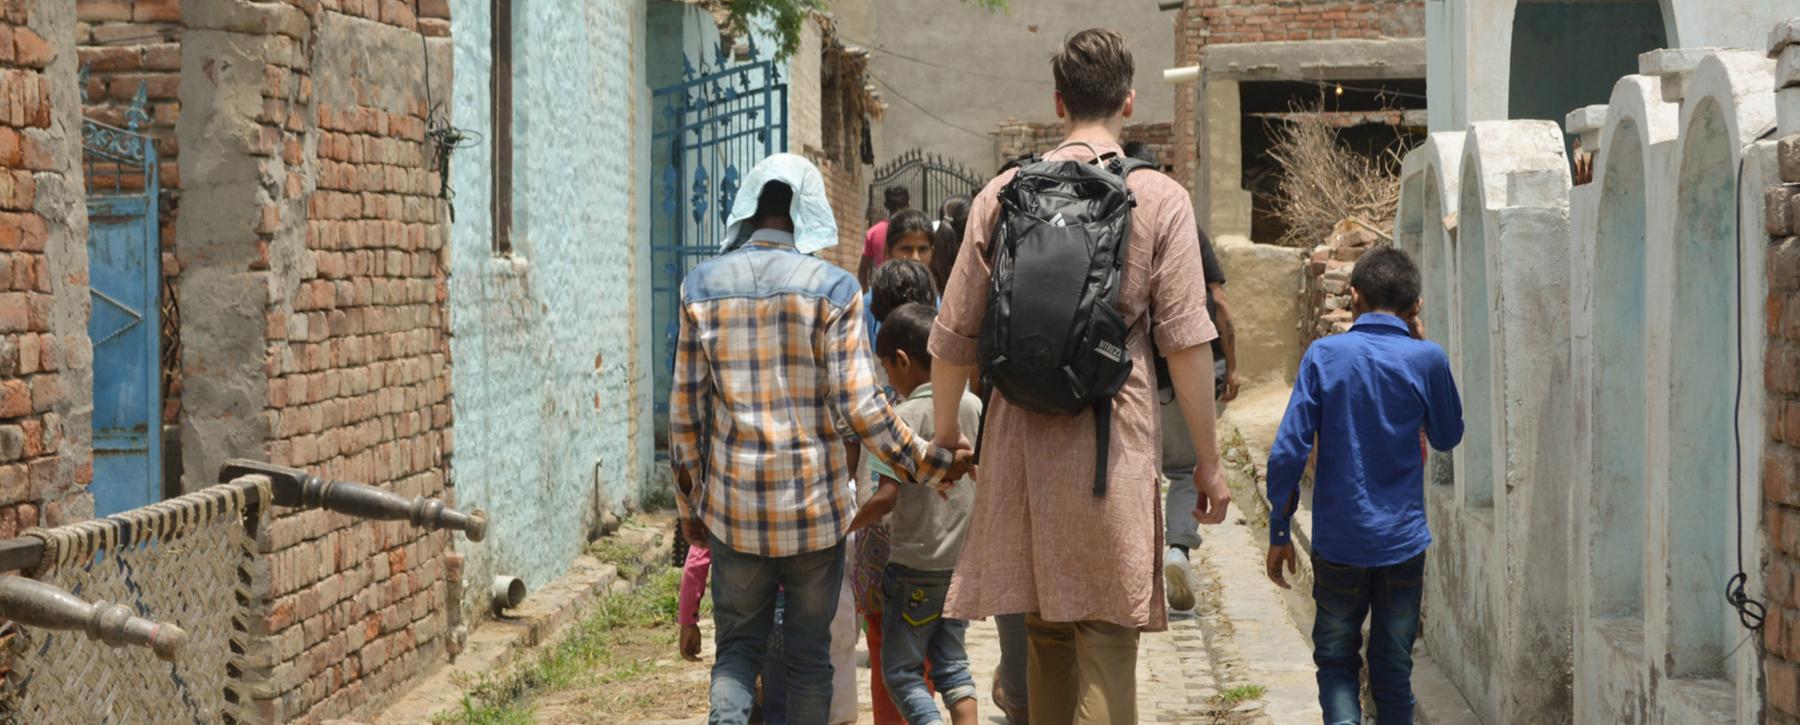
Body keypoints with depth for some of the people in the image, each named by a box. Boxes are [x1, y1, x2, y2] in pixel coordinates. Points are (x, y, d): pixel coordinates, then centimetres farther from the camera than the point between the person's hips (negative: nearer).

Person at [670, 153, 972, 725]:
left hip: (735, 508, 2)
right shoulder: (833, 288, -7)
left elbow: (686, 407, 3)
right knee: (810, 654, 11)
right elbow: (859, 405, -11)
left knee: (737, 648, 10)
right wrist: (929, 464, 1)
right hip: (815, 506, -1)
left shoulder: (703, 286, 1)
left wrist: (690, 504, 13)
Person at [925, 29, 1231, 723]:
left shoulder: (1003, 194, 6)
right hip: (1116, 436, -3)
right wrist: (1208, 460, 2)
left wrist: (945, 429, 23)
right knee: (1107, 635, -1)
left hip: (1022, 437, 3)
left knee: (1045, 628, 13)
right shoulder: (1160, 198, 0)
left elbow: (954, 334, 8)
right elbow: (1186, 340, -4)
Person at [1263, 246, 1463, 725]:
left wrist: (1279, 531, 2)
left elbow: (1288, 452, -9)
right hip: (1403, 542, 1)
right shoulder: (1426, 360, -5)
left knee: (1336, 659, 11)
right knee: (1393, 668, 12)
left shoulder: (1323, 356, -6)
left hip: (1338, 542, -1)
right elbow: (1447, 437, 12)